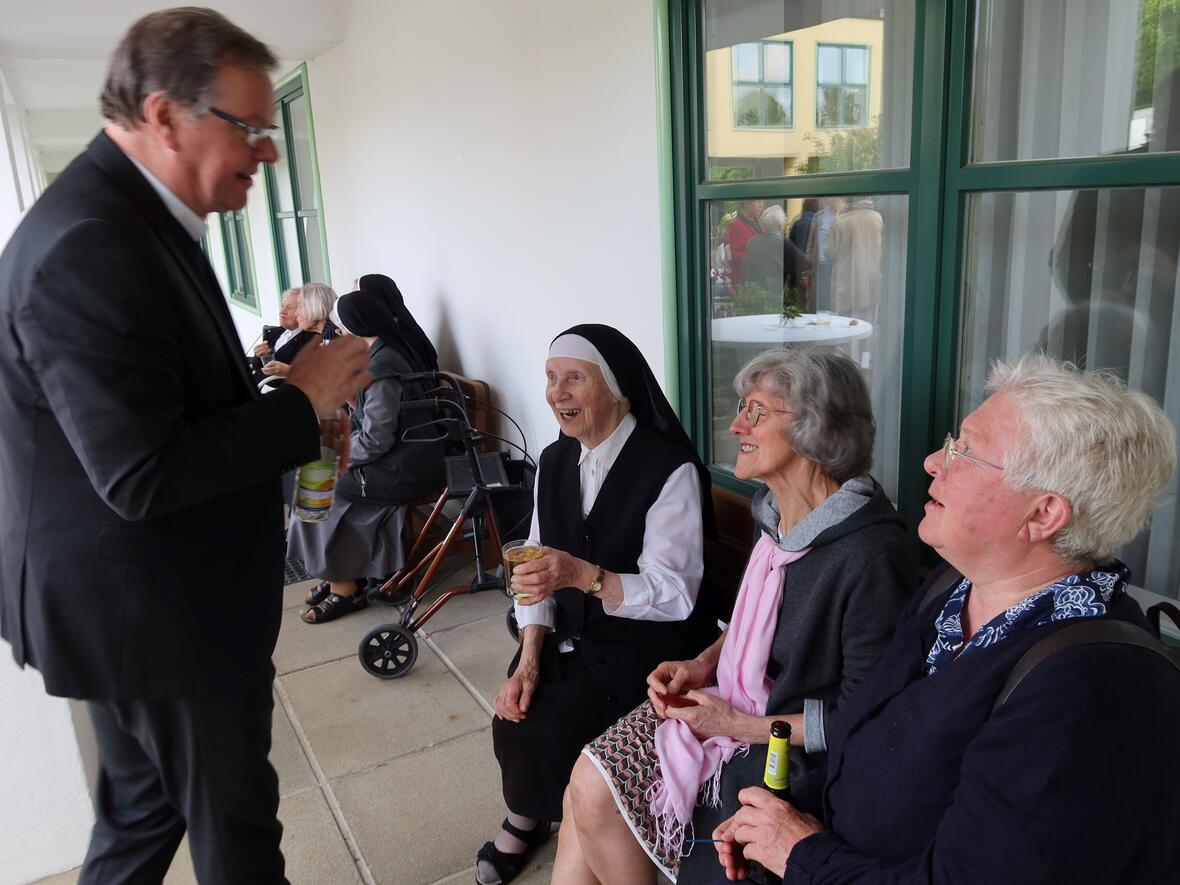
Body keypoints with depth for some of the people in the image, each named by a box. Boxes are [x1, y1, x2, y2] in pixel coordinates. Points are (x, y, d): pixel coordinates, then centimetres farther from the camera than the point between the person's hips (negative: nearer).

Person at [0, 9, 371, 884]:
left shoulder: (129, 213, 7)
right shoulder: (89, 246, -26)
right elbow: (144, 476, -29)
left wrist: (276, 396, 5)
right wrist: (301, 401, -20)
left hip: (139, 597, 10)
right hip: (154, 612, -9)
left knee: (145, 807, 26)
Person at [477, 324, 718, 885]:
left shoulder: (669, 469, -19)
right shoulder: (554, 461, 3)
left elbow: (675, 595, -21)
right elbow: (538, 571, 3)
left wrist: (585, 576, -37)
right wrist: (528, 659, -9)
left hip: (647, 646, -5)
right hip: (572, 636, 6)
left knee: (549, 729, -20)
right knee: (515, 712, -15)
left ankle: (528, 818, 15)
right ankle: (527, 815, 18)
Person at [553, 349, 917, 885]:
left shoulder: (871, 555, -26)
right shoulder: (775, 513, 1)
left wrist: (739, 725, -17)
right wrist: (703, 664, 1)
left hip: (792, 753, -7)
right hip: (729, 704, 7)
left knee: (593, 797, -10)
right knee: (587, 788, -6)